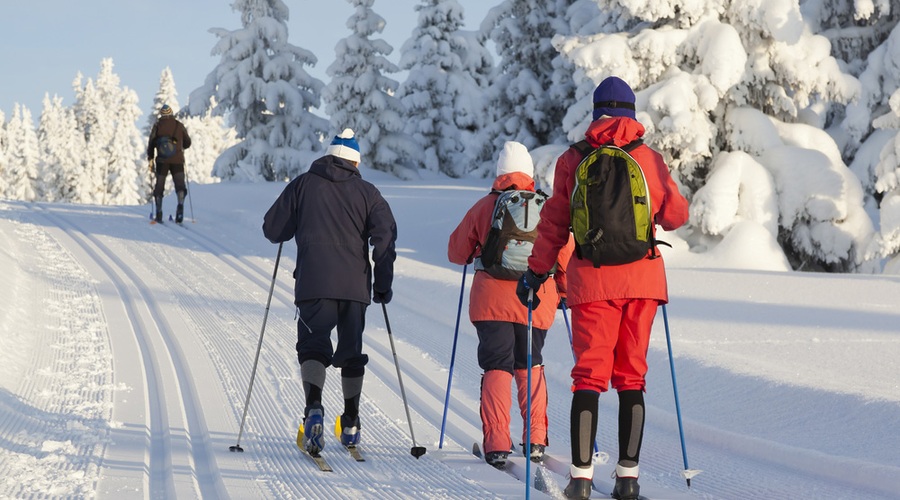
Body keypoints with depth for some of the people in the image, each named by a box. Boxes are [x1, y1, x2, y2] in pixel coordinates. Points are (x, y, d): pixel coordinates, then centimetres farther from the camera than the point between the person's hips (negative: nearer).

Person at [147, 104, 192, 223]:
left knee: (159, 186, 10)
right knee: (180, 183, -5)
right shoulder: (179, 125, 8)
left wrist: (150, 159, 11)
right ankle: (180, 204, -33)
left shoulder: (157, 126, 5)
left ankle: (159, 213, 9)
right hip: (178, 160, 0)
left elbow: (151, 143, 2)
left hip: (162, 161, 0)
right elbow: (188, 143, 14)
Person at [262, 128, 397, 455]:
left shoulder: (303, 185, 8)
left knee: (313, 346, -2)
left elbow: (272, 229, 8)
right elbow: (385, 235, -2)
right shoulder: (367, 192, 9)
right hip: (355, 284, 2)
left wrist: (294, 227, 31)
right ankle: (351, 425, 21)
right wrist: (383, 283, 5)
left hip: (314, 283, -2)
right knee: (351, 351, 14)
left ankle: (314, 407, -29)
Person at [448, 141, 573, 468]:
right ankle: (535, 440, 15)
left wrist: (476, 253, 33)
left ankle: (496, 444, -8)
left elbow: (457, 251, 11)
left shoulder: (484, 207, 2)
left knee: (496, 368, 3)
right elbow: (566, 254, 3)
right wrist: (566, 291, 19)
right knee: (530, 366, 18)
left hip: (492, 300, -1)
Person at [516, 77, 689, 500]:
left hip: (593, 279, -1)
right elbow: (675, 215, 8)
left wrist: (536, 272, 13)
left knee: (589, 374, 2)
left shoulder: (572, 161, 1)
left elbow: (554, 224, 3)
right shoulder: (650, 159, 3)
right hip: (643, 276, 1)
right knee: (632, 376, 8)